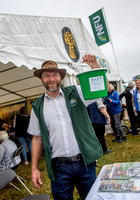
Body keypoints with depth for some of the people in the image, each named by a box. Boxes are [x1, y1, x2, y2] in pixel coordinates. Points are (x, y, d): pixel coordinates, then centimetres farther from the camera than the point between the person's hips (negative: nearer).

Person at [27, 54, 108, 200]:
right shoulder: (37, 107, 3)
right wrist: (34, 168, 3)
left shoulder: (75, 93, 0)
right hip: (59, 167, 1)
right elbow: (37, 138, 6)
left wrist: (95, 66, -19)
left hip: (85, 162, 0)